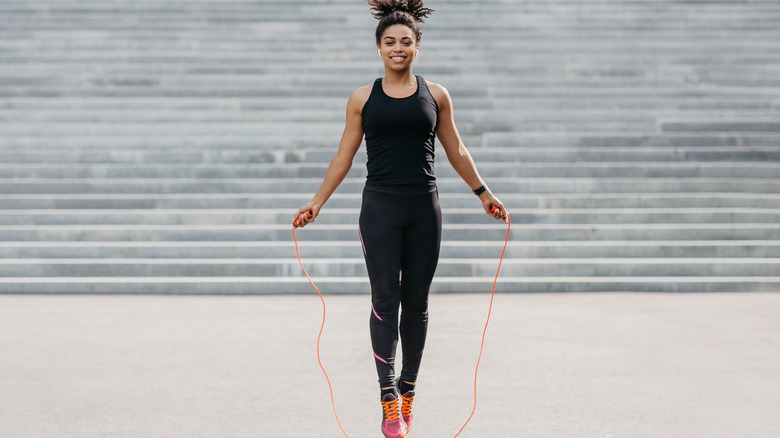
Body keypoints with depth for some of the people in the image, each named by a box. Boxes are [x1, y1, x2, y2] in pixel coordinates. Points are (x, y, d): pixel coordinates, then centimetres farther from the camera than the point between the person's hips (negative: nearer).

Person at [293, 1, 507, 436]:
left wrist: (484, 193, 17)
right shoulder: (362, 99, 5)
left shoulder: (436, 95, 6)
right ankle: (389, 399, -11)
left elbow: (456, 151, 15)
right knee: (385, 297, -8)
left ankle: (408, 389, 20)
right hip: (380, 207, -1)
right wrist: (317, 203, 7)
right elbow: (344, 156, 10)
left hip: (424, 207, 1)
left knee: (416, 301, 6)